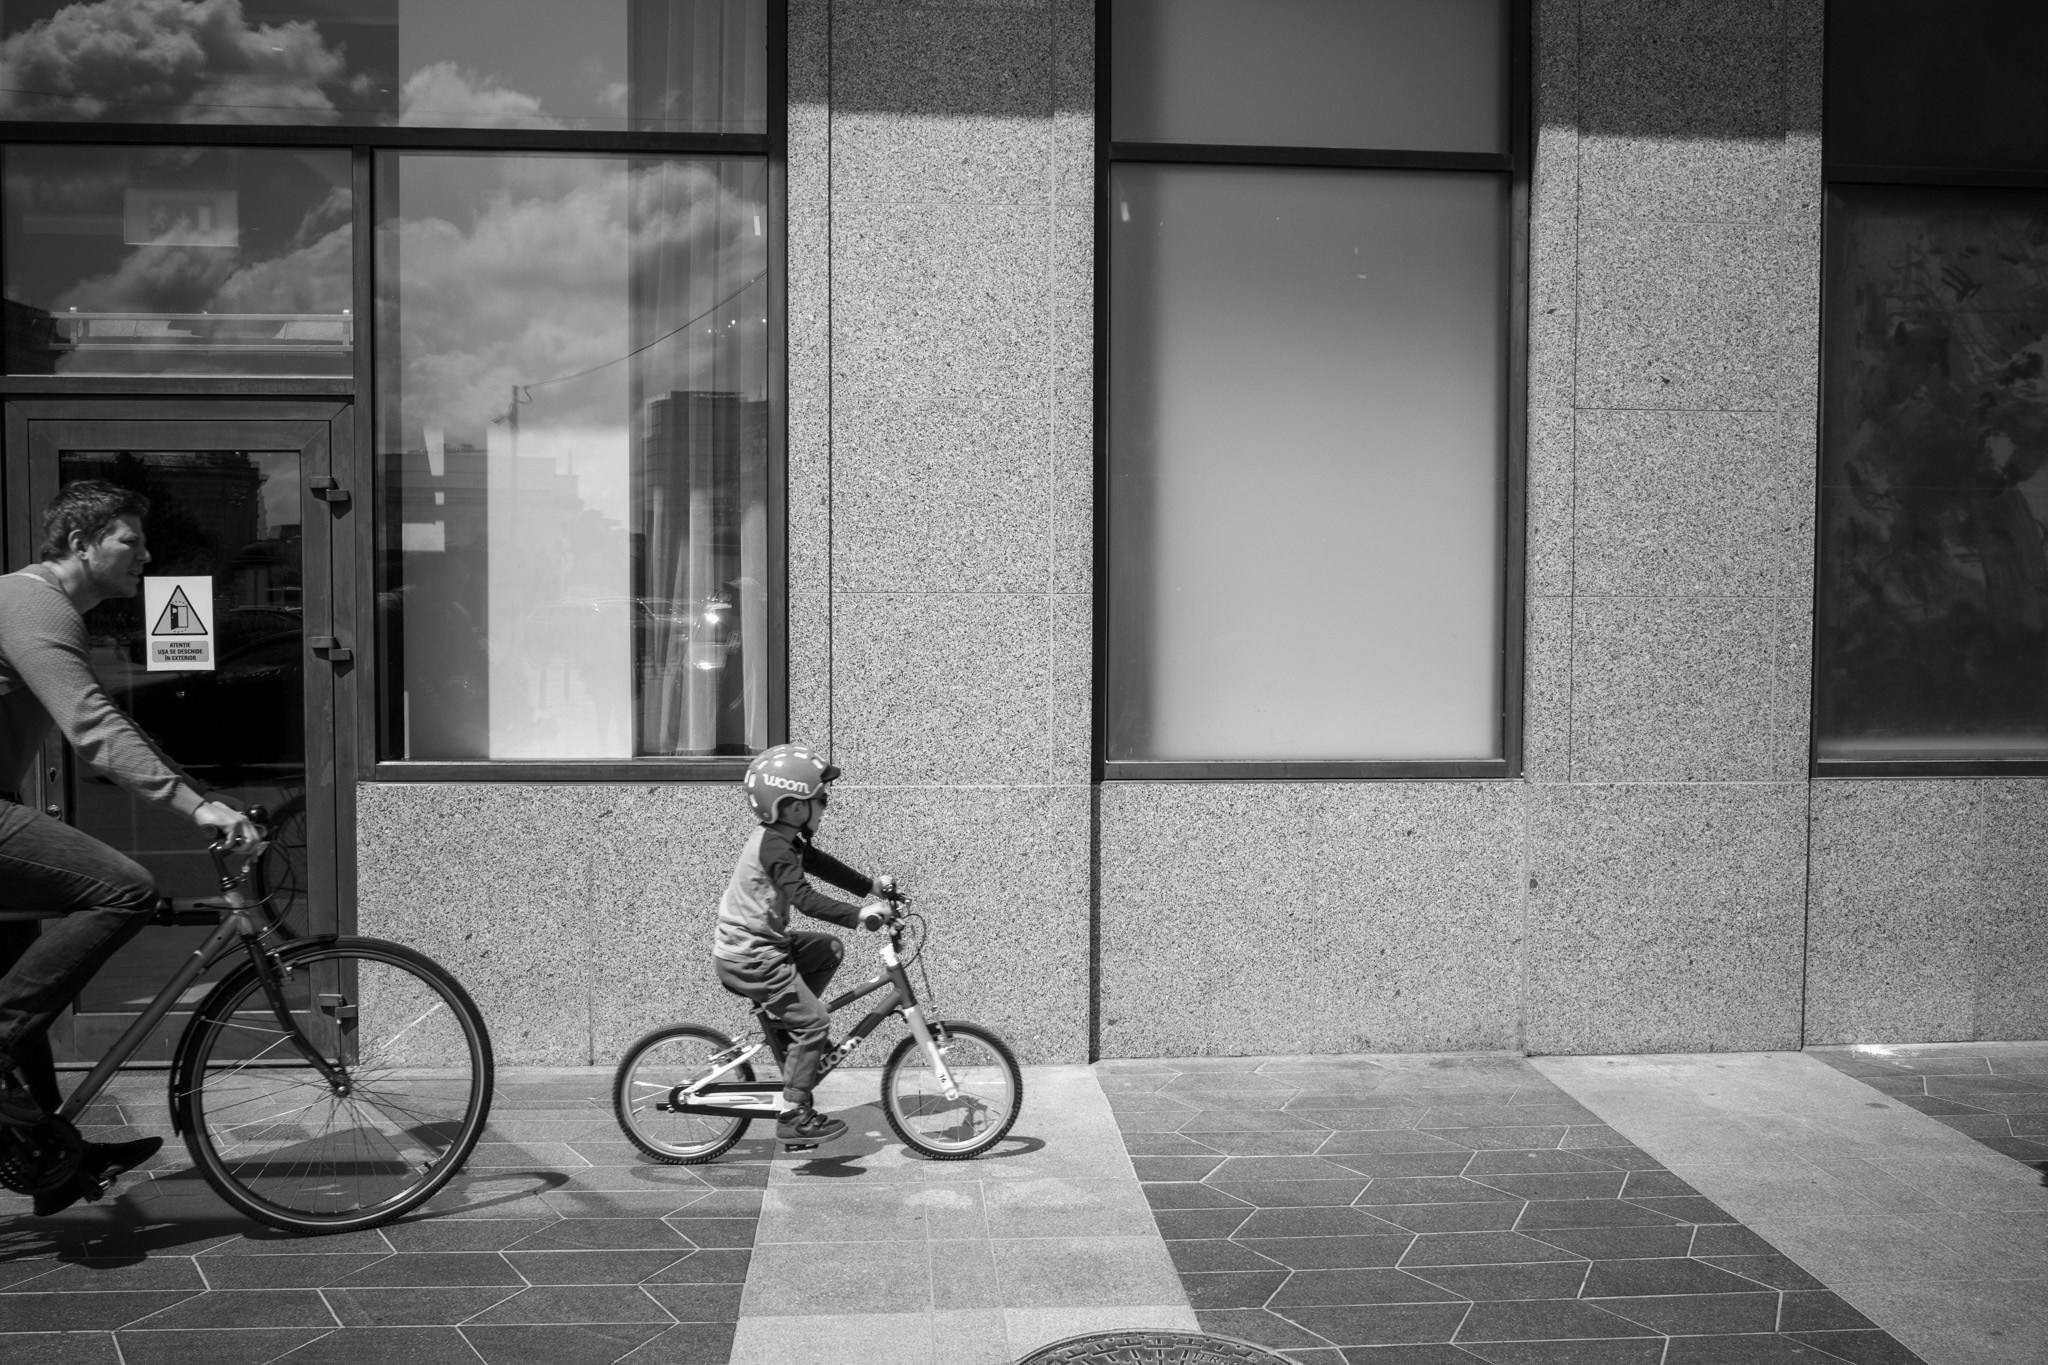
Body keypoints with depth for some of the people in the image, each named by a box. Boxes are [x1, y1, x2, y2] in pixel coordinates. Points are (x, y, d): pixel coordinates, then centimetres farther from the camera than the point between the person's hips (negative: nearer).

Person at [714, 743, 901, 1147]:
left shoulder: (785, 839, 8)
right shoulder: (776, 848, -23)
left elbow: (823, 865, 16)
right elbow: (805, 898, -34)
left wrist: (871, 887, 9)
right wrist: (859, 915, -38)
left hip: (754, 943, 10)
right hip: (750, 958, -10)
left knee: (828, 950, 16)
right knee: (814, 1024, -8)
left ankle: (787, 1018, 18)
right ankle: (794, 1116, -3)